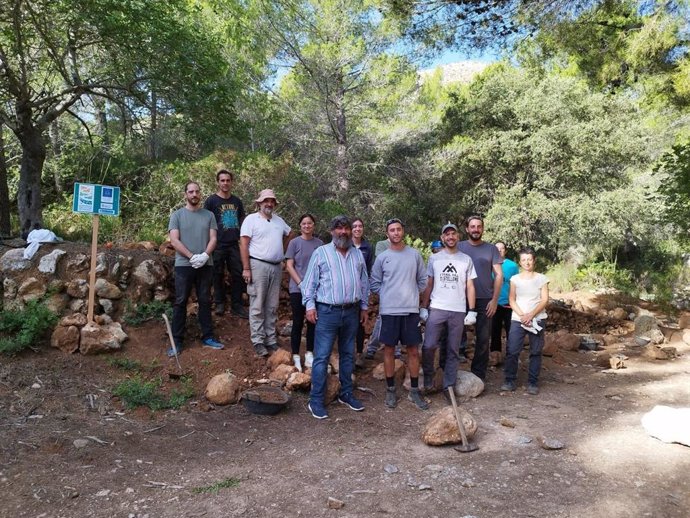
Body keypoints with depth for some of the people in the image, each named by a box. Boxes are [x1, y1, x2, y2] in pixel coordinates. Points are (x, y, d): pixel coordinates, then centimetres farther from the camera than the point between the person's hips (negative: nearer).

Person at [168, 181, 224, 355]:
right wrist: (192, 256, -15)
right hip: (183, 265, -2)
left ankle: (208, 337, 17)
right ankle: (177, 341, 6)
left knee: (205, 301, 9)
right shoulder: (177, 215, 2)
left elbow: (213, 239, 2)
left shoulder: (209, 215, 8)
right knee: (180, 302, 1)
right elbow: (174, 240, -7)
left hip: (206, 265, 2)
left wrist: (204, 255, -15)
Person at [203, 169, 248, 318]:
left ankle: (237, 306, 10)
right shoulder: (211, 201, -1)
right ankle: (219, 303, 20)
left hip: (234, 244, 3)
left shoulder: (237, 201, 11)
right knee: (218, 274, 6)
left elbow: (242, 222, 18)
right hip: (218, 245, -3)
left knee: (238, 274, 1)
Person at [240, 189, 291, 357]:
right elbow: (244, 244, -8)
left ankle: (271, 340, 17)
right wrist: (246, 268, -15)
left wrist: (285, 252, 18)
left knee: (272, 307, 10)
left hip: (276, 267, 6)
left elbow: (290, 234, 31)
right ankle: (258, 341, 3)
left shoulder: (279, 220, 15)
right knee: (257, 306, -3)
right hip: (258, 265, -6)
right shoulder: (251, 219, -3)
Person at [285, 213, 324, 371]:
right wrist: (301, 284, -12)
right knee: (298, 322, 2)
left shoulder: (319, 243, 5)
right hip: (298, 289, -3)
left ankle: (309, 354, 18)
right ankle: (296, 356, 10)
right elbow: (289, 266, -5)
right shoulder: (294, 243, -2)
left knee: (313, 322, 7)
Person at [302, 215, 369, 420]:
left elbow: (364, 282, 16)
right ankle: (316, 400, 5)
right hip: (327, 311, -4)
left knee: (348, 355, 14)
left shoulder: (358, 254, 11)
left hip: (352, 312, 5)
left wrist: (364, 306, 14)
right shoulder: (321, 253, -1)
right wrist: (310, 305, -10)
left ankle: (346, 394, 27)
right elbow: (310, 282, -3)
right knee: (322, 357, -3)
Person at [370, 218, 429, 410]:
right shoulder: (382, 258, 1)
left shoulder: (414, 254, 4)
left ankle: (414, 391, 17)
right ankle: (390, 390, 18)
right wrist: (388, 295, 1)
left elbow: (423, 280, 10)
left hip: (411, 310, 1)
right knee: (389, 350, 5)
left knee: (413, 351, 5)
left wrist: (412, 295, 7)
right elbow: (375, 284, 6)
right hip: (389, 311, -1)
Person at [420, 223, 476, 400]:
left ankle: (449, 385, 13)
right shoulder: (434, 258, 7)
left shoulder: (466, 259, 8)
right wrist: (423, 307, 1)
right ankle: (428, 381, 12)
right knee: (429, 346, -8)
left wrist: (472, 311, 0)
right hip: (436, 309, -1)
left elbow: (470, 287, 7)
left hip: (458, 311, 1)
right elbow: (428, 285, 9)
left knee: (453, 351, 5)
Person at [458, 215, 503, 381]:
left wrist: (494, 300, -4)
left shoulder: (491, 249, 5)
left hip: (485, 300, 0)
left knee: (483, 339, 5)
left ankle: (478, 374, 16)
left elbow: (499, 275, 3)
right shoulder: (459, 247, 4)